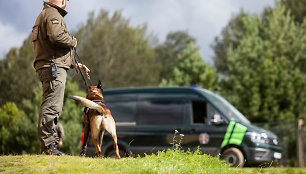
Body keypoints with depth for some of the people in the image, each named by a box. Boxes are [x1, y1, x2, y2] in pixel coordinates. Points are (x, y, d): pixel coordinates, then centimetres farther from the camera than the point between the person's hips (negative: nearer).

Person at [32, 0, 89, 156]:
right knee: (52, 106, -13)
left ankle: (48, 144, 14)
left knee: (51, 106, 12)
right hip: (54, 67, -11)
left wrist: (75, 64, 32)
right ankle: (48, 144, -16)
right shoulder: (53, 14, -7)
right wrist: (73, 41, -8)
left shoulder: (45, 14, 28)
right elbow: (56, 36, -28)